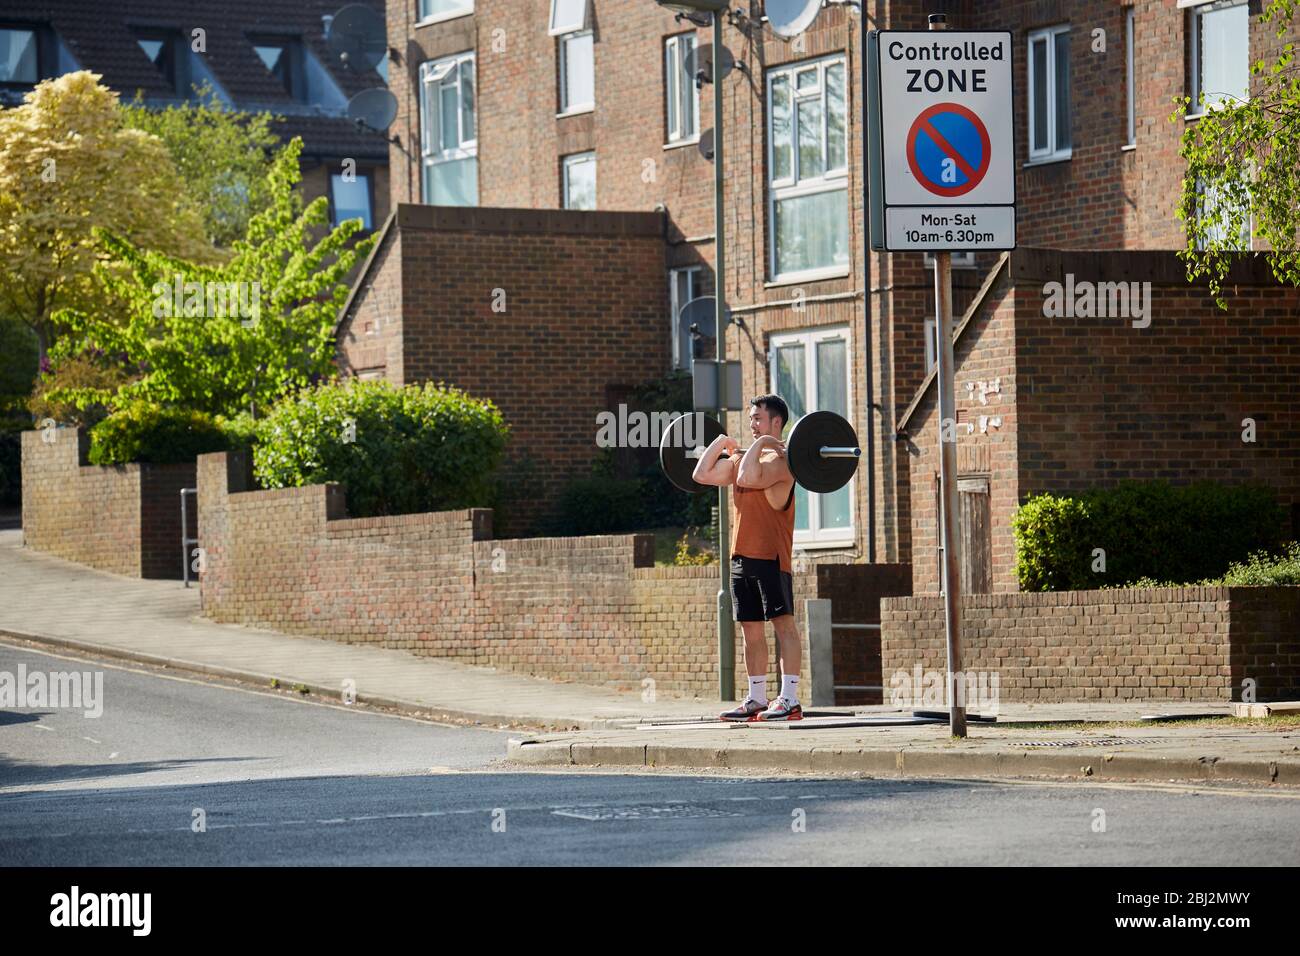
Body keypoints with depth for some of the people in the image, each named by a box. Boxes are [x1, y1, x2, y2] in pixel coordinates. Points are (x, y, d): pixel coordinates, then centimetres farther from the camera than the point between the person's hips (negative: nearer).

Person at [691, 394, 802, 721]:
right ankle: (756, 700, 15)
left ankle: (789, 700, -12)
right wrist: (721, 443, 16)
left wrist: (760, 444, -16)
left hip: (770, 556, -9)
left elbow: (748, 478, -26)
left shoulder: (780, 458, -9)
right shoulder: (743, 458, 17)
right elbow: (702, 475, 14)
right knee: (751, 629, 10)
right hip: (742, 556, 9)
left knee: (783, 622, -9)